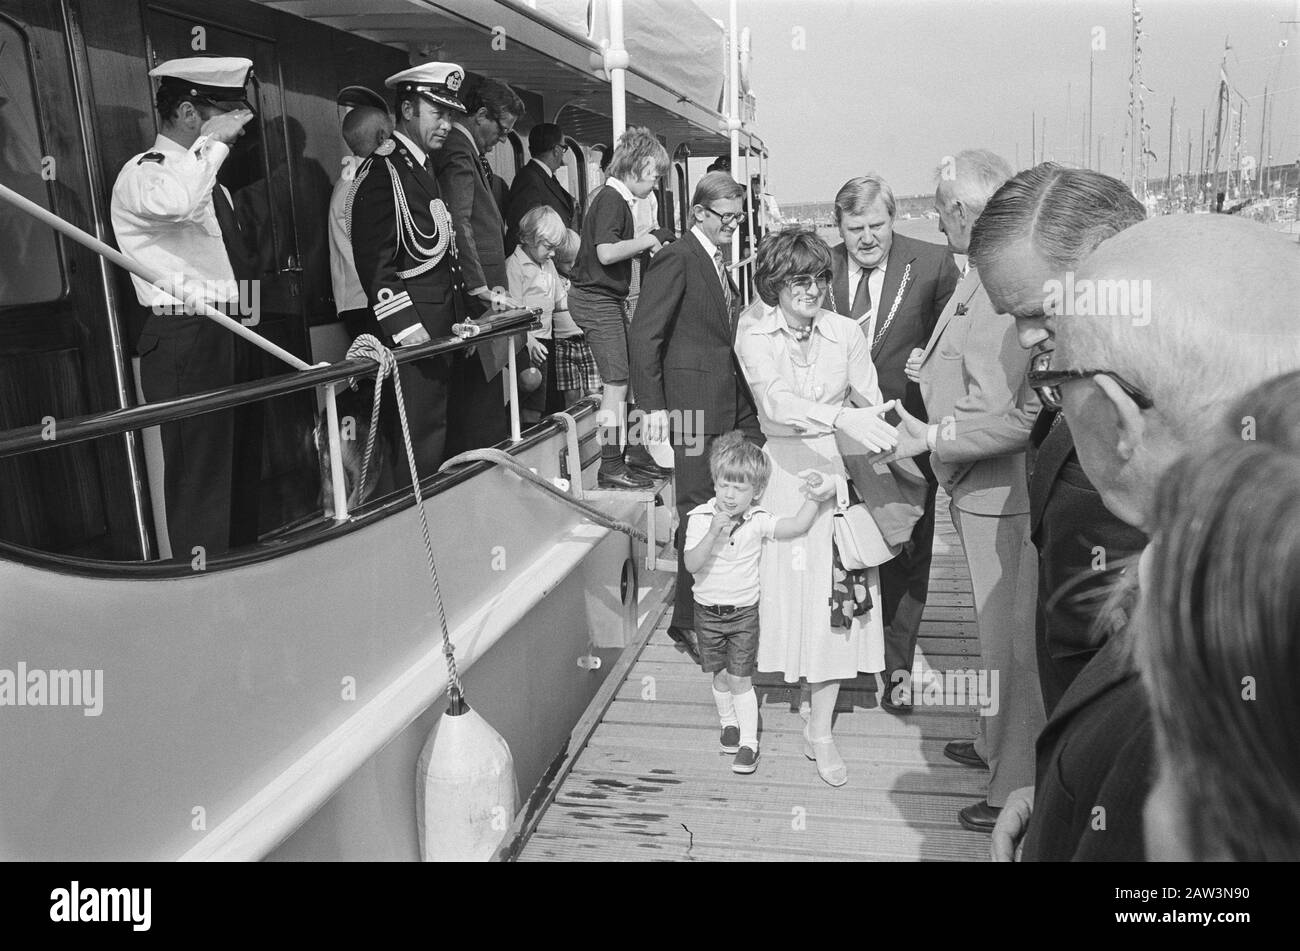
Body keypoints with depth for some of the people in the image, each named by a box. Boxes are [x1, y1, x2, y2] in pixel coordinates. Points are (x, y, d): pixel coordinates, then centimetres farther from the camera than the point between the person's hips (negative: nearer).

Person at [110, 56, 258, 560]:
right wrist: (213, 141, -19)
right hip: (185, 342, -9)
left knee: (239, 472, 15)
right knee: (199, 476, -7)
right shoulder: (142, 174, -7)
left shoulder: (207, 179, 21)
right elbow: (172, 202, -33)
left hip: (228, 336, 9)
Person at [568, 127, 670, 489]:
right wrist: (646, 241, -15)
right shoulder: (611, 200, -15)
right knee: (617, 381, -8)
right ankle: (611, 466, -1)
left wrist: (642, 246, 8)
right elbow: (606, 252, -27)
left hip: (607, 299, 10)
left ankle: (635, 452, 21)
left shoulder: (615, 199, 16)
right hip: (597, 300, -10)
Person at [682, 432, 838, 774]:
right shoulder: (700, 518, -12)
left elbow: (796, 526, -20)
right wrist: (714, 532, -33)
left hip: (744, 612, -1)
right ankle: (729, 723, 40)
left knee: (740, 680, -1)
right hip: (708, 611, 1)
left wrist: (815, 499, -32)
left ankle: (749, 743, 12)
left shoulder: (758, 521, -10)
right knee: (720, 676, 15)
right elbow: (691, 564, -21)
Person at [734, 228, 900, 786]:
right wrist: (841, 418, -41)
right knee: (784, 587, 9)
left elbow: (873, 403, -3)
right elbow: (778, 403, -25)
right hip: (782, 469, -1)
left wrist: (878, 431, -25)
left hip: (839, 469, 2)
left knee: (836, 597, 1)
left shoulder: (844, 332, -1)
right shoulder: (755, 336, -7)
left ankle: (820, 731, 13)